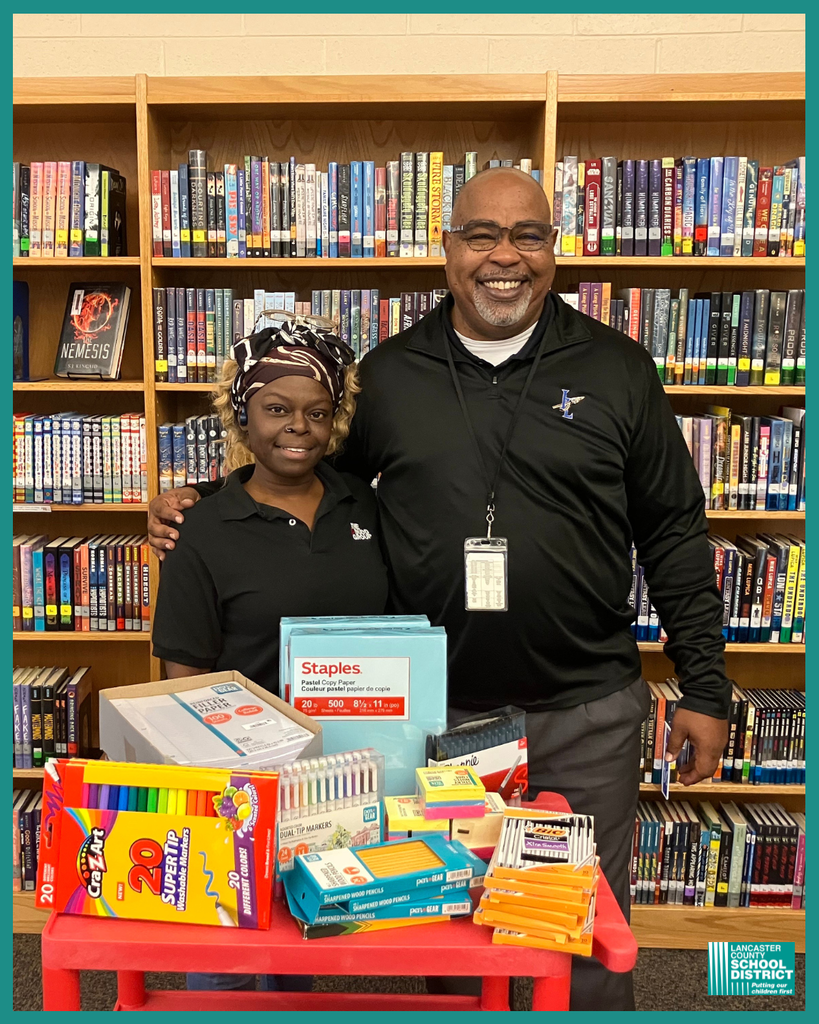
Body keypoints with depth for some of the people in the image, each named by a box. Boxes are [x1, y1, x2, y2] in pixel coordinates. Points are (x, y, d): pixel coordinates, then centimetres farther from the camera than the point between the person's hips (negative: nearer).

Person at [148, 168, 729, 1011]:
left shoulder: (618, 370, 0)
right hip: (431, 710, 1)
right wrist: (198, 504, -1)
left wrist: (704, 688, 0)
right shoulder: (388, 374, 2)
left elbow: (673, 536, 2)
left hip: (587, 713, -1)